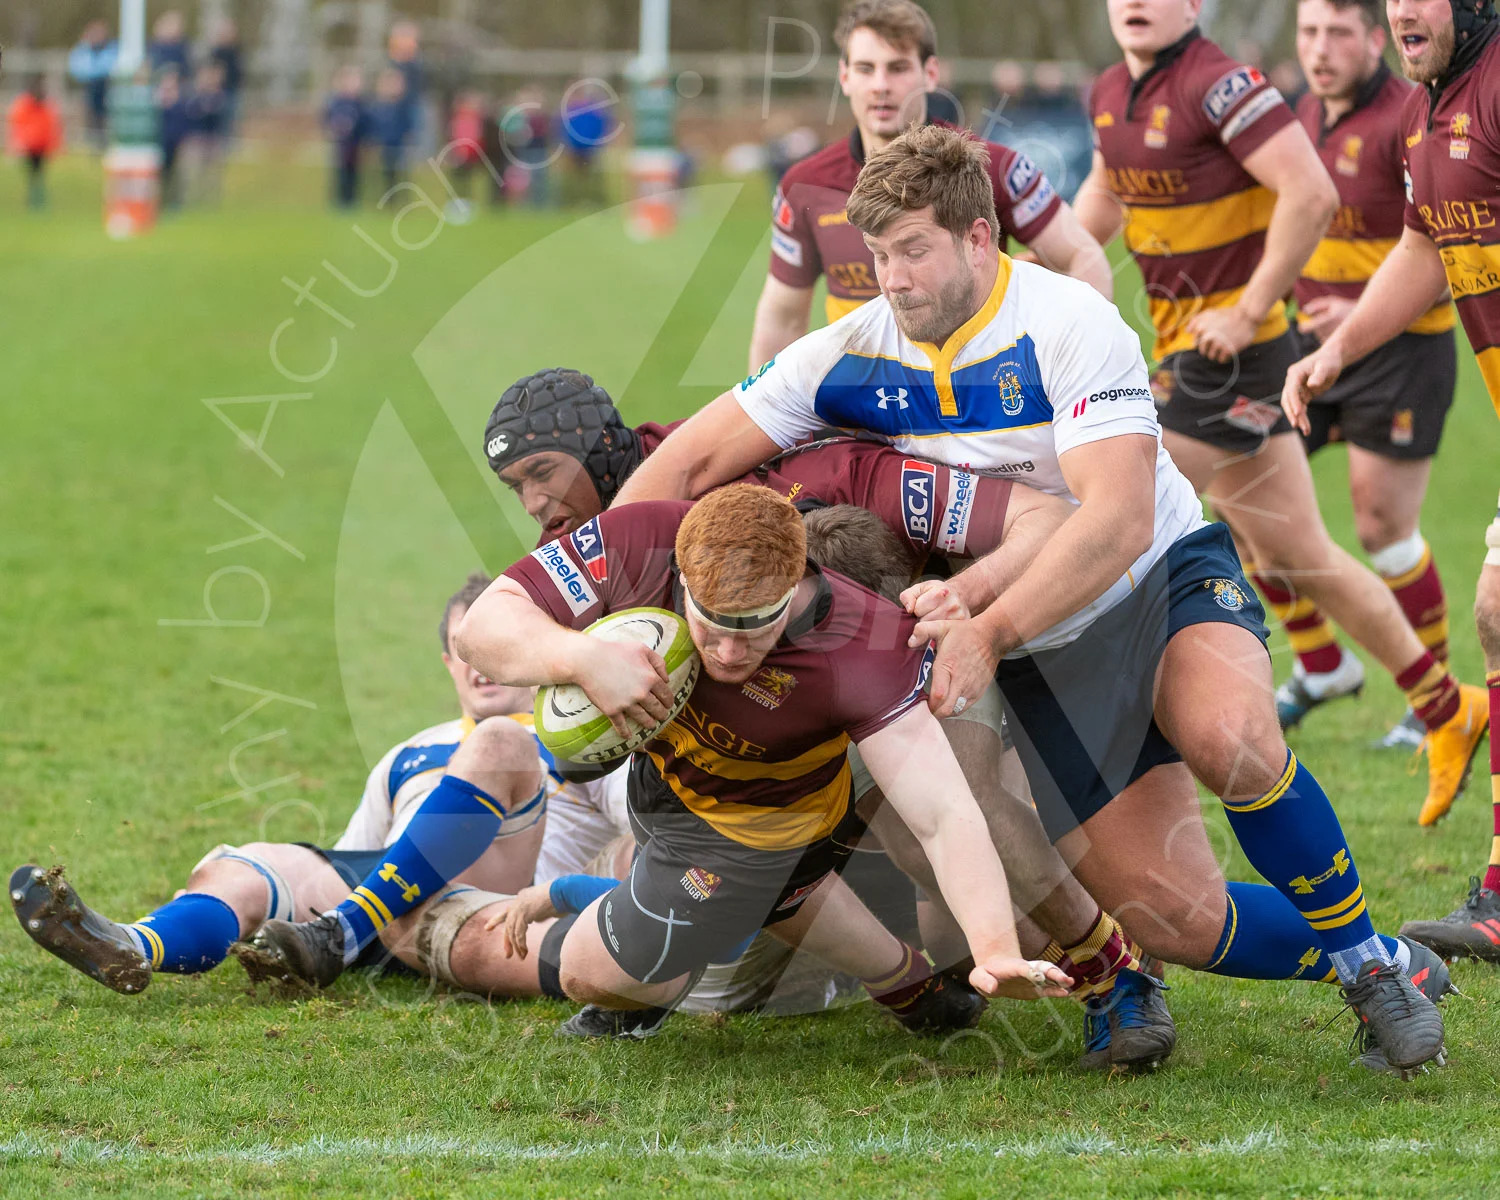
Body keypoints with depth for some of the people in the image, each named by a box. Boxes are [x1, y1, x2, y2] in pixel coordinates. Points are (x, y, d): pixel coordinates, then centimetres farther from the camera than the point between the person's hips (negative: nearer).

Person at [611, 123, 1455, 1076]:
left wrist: (989, 632, -36)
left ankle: (1372, 960, -14)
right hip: (1045, 663, 4)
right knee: (1175, 921, -11)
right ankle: (1343, 959, 19)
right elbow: (690, 463, -1)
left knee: (1230, 740, -37)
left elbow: (1118, 521, -29)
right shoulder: (856, 356, -4)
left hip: (1168, 578, -4)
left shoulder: (1071, 325, -19)